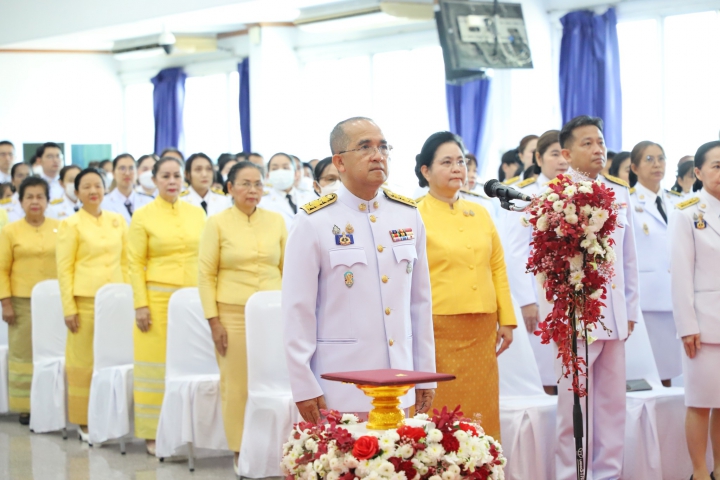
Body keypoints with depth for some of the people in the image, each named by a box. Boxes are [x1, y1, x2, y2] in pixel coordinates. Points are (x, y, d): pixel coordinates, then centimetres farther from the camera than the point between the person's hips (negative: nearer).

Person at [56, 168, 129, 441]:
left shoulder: (117, 221, 11)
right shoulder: (71, 225, -1)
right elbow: (64, 269, -3)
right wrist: (69, 308, -9)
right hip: (85, 301, -4)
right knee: (84, 362, -1)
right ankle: (84, 422, 6)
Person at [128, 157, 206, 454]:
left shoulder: (196, 213, 11)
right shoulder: (143, 217, 1)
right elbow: (135, 264, -1)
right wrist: (140, 305, -8)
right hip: (158, 298, -3)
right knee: (157, 364, -2)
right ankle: (154, 434, 3)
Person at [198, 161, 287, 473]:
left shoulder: (276, 221, 10)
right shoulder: (218, 223, 2)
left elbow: (287, 268, 14)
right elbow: (206, 275, 1)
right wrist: (213, 321, -5)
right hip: (233, 315, -2)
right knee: (237, 384, -2)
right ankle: (241, 450, 7)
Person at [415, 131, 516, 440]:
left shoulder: (480, 214, 14)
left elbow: (498, 267, 16)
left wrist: (506, 320, 11)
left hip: (482, 333, 5)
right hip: (438, 331, -5)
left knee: (481, 416, 8)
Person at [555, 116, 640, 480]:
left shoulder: (619, 191, 12)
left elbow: (629, 256, 15)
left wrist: (630, 310, 12)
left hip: (614, 315, 6)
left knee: (613, 400, 8)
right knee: (575, 402, -1)